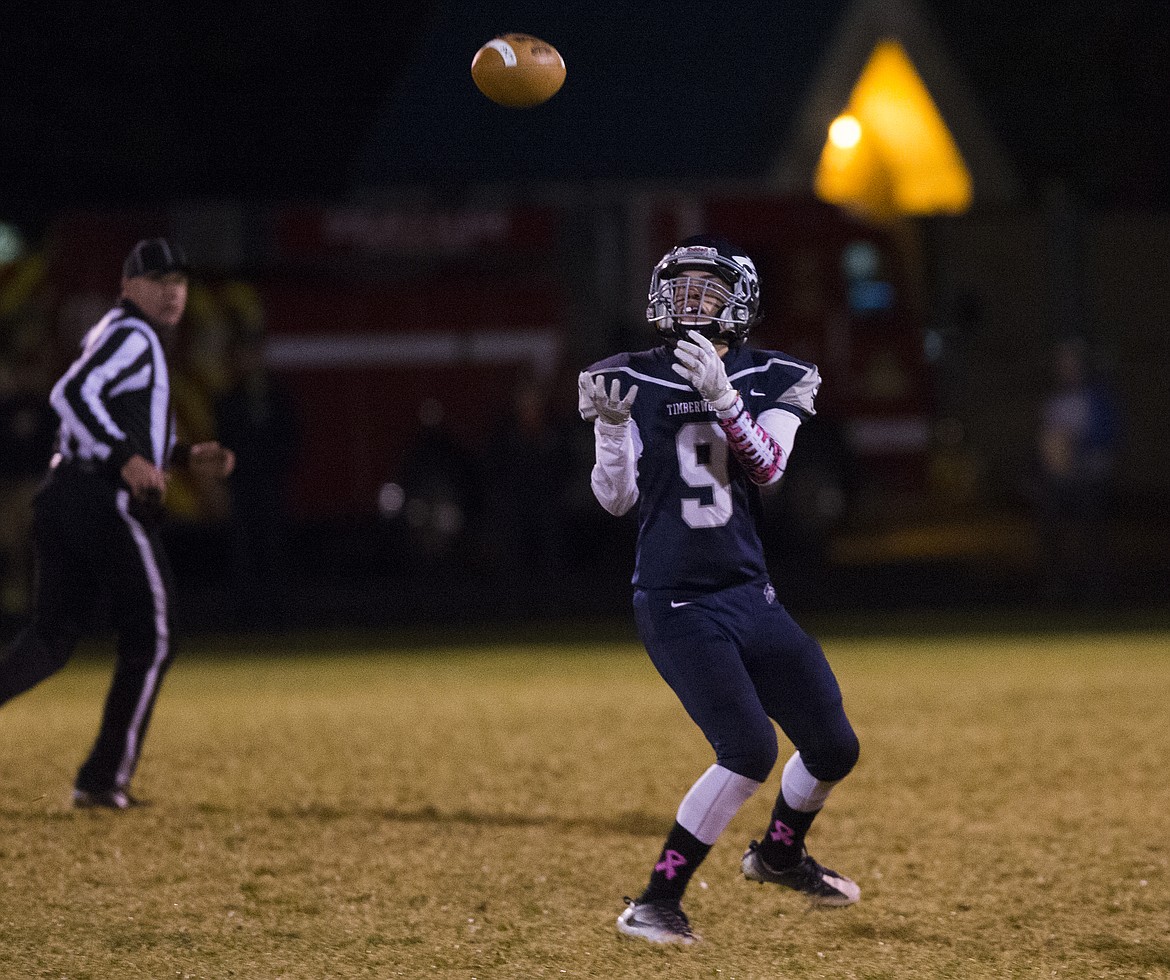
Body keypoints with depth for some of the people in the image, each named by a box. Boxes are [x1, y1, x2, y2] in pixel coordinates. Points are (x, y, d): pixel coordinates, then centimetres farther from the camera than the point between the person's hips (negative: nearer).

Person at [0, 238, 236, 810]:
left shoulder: (131, 339, 25)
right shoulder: (130, 335, -7)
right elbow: (71, 394, -23)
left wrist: (186, 458, 21)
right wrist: (126, 458, -29)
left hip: (63, 499, 9)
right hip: (106, 504, -9)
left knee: (50, 638, 8)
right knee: (148, 640, 1)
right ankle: (105, 779, 1)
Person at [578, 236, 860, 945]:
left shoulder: (769, 381, 5)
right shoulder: (633, 381, -2)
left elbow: (767, 467, -13)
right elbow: (616, 499, -7)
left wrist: (719, 395, -27)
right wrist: (611, 429, -25)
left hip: (750, 593, 5)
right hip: (677, 603, -5)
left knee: (835, 747, 7)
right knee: (750, 753, -20)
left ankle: (779, 854, 38)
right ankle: (656, 903, -9)